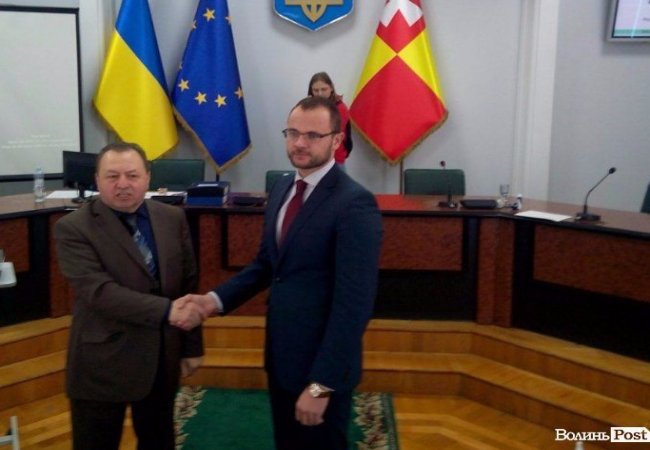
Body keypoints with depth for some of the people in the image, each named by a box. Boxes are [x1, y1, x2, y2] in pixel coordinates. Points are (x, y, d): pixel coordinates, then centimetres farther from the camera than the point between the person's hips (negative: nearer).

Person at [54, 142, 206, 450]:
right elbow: (99, 292, -24)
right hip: (103, 364, -4)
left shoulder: (173, 218, 2)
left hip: (163, 359, 4)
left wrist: (191, 346, 8)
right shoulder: (73, 228, -13)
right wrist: (167, 311, -31)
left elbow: (188, 285, 7)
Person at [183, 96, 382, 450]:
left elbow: (354, 304, -23)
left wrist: (321, 384, -23)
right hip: (280, 356, 8)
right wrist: (217, 299, -3)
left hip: (321, 365, -7)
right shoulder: (282, 189, 6)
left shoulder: (354, 204, -20)